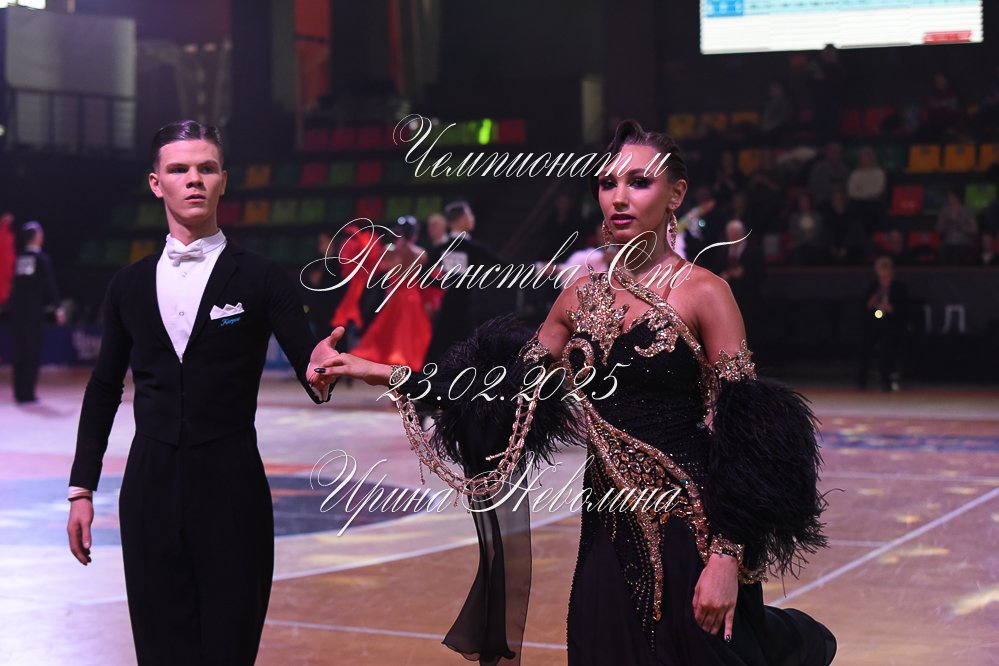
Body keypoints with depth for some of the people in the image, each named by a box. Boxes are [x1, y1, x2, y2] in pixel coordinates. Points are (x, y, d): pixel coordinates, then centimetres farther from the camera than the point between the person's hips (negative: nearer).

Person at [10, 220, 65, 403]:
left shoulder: (18, 259, 8)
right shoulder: (42, 259, -7)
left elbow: (14, 285, 9)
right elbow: (50, 286, -8)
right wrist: (57, 308, -2)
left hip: (17, 309, 5)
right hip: (34, 310, -5)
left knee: (19, 352, 9)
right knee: (32, 352, -2)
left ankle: (20, 392, 9)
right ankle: (27, 393, -6)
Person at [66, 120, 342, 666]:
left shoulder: (260, 279, -1)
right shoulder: (129, 285, 9)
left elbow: (307, 361, -8)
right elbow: (104, 388, 15)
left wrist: (319, 371, -33)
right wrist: (82, 487, 11)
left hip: (231, 483, -3)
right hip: (150, 484, 3)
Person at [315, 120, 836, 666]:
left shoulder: (703, 292, -9)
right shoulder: (583, 296, 7)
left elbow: (745, 438, -11)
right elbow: (512, 391, 9)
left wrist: (727, 556, -18)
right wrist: (385, 376, 3)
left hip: (687, 533, -5)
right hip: (609, 535, 5)